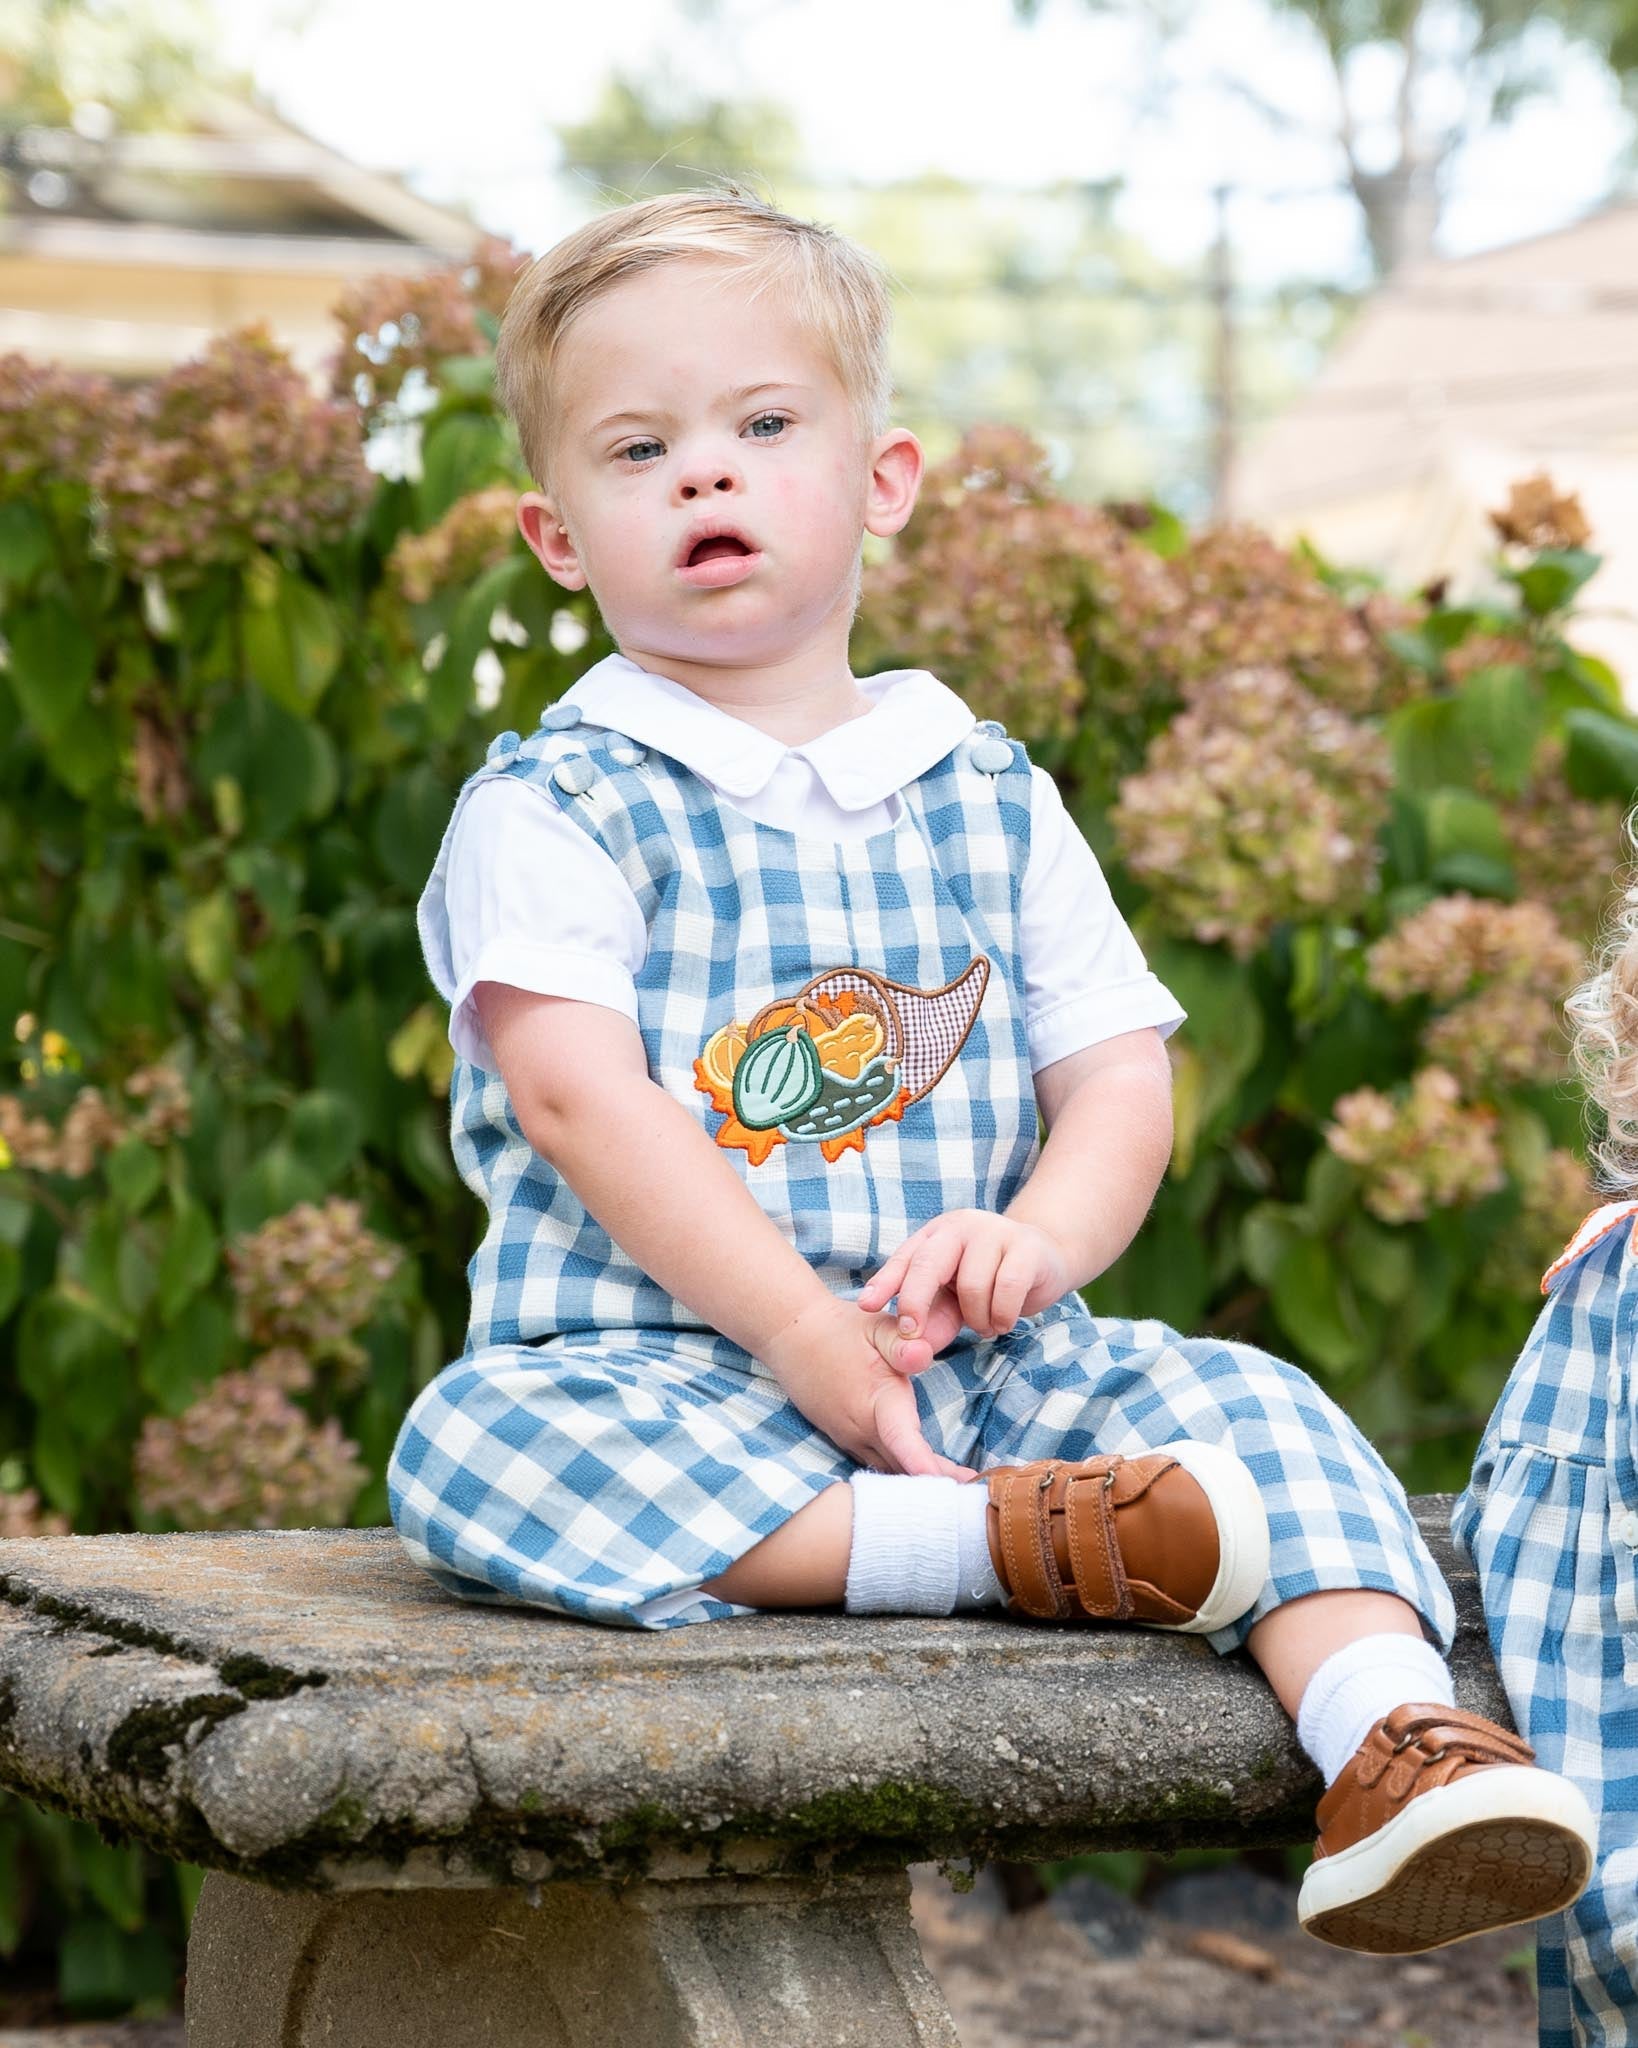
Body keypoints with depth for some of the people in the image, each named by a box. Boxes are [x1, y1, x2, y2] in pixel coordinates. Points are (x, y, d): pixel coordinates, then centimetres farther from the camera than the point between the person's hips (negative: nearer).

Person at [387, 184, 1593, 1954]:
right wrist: (812, 1343, -22)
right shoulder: (551, 808, 0)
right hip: (662, 1369, -3)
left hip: (988, 1367, 4)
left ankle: (1390, 1733, -36)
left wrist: (1034, 1237, -16)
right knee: (476, 1443, -33)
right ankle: (1002, 1546, -37)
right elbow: (577, 1097, -13)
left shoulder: (990, 800, 13)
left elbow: (1120, 1076, 8)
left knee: (1237, 1399, -19)